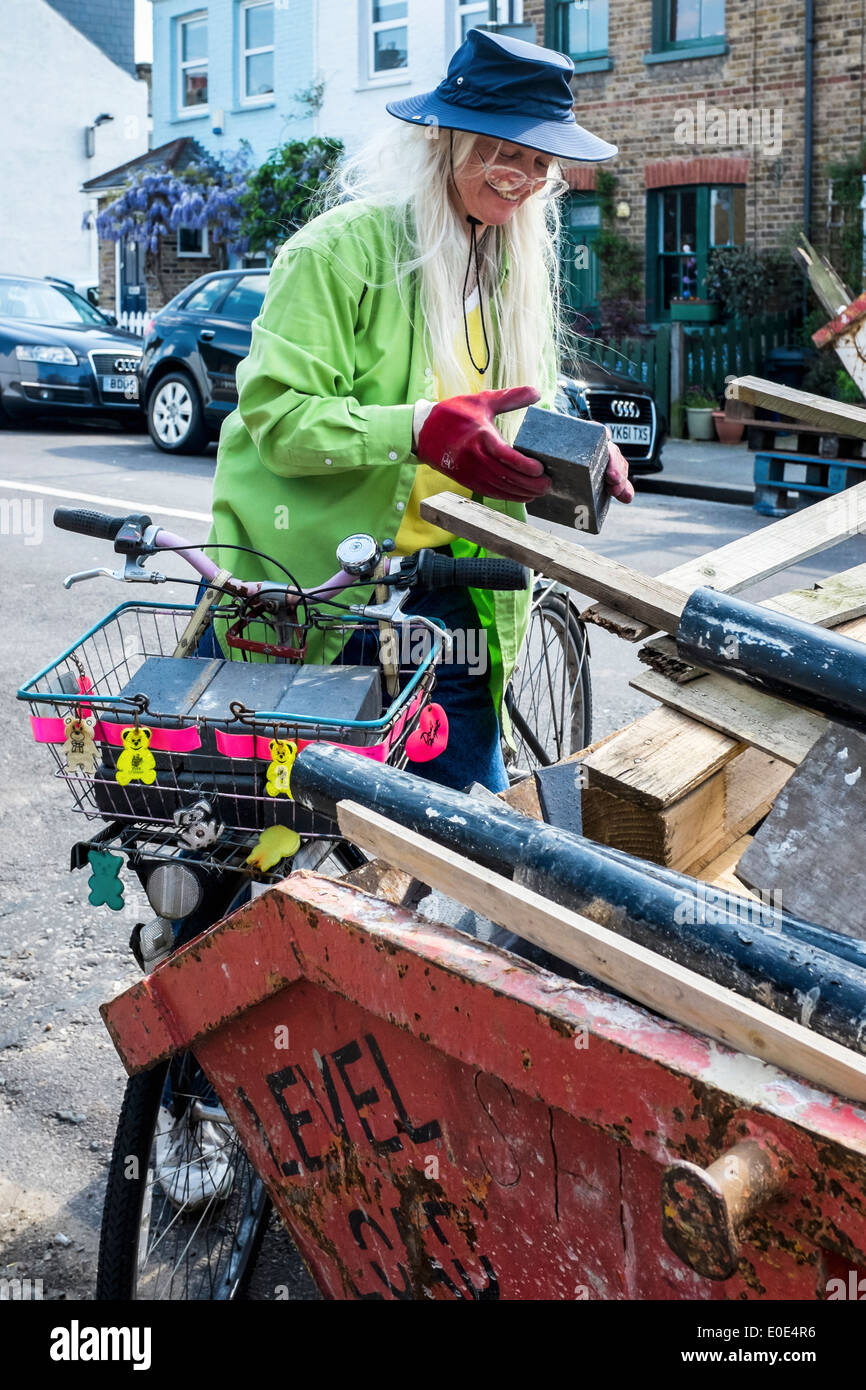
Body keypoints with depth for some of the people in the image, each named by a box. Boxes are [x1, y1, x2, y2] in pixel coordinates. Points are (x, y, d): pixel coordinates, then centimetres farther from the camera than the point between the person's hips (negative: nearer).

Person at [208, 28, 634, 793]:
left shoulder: (518, 257, 9)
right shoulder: (344, 247, -14)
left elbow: (527, 401, 15)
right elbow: (276, 416, -20)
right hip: (319, 578, -5)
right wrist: (423, 430, -33)